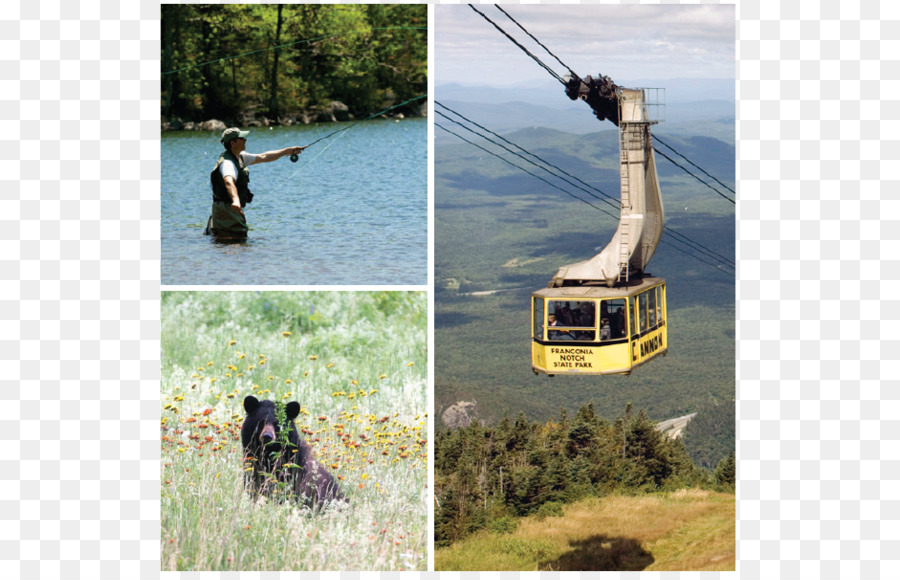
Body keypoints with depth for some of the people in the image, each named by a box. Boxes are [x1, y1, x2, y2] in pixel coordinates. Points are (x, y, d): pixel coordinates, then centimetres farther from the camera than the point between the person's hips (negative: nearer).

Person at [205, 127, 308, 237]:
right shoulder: (228, 163, -22)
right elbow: (229, 182, -41)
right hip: (226, 208, -10)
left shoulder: (240, 157, 10)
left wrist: (289, 151, 20)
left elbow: (263, 157, 19)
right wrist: (235, 200, -60)